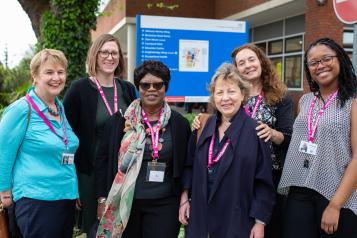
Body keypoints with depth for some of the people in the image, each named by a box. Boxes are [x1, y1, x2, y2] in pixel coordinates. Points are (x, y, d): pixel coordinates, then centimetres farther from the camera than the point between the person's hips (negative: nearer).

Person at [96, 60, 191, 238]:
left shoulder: (179, 123, 1)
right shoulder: (122, 120, 0)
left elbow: (186, 166, 6)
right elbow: (104, 158, 4)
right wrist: (103, 198, 1)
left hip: (164, 205, 0)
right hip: (123, 203, 0)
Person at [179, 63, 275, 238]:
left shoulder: (255, 131, -9)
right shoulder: (204, 126, 4)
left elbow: (264, 181, -8)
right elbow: (190, 165, 13)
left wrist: (260, 222, -9)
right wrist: (184, 199, 8)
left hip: (236, 220, -4)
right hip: (200, 216, 4)